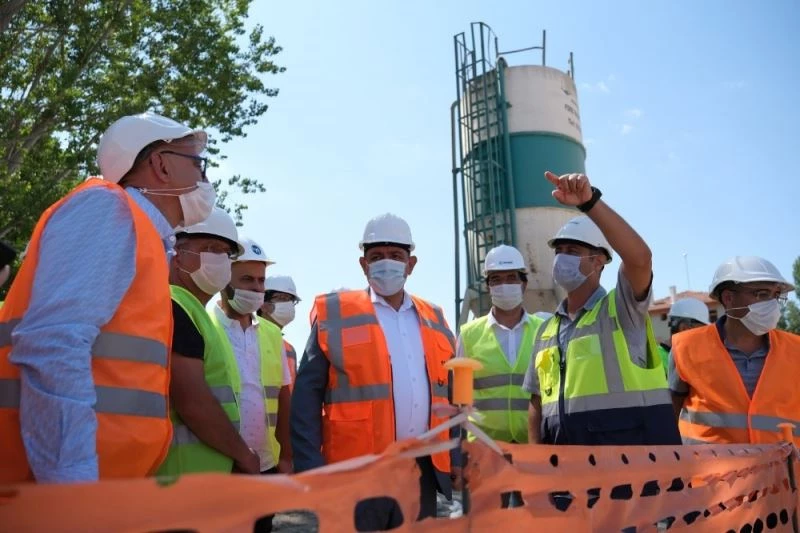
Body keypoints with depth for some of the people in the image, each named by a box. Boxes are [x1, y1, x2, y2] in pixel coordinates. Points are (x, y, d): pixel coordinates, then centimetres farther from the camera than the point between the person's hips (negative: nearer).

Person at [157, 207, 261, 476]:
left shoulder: (195, 313, 17)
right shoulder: (172, 309, -13)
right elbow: (192, 403, -22)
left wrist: (237, 456, 13)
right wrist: (243, 454, -10)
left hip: (206, 472, 10)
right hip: (186, 474, -10)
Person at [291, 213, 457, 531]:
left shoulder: (434, 320, 11)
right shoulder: (335, 314, -3)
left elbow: (448, 397, 14)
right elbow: (307, 395, -6)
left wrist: (455, 459, 7)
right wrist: (310, 469, -12)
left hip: (422, 470, 5)